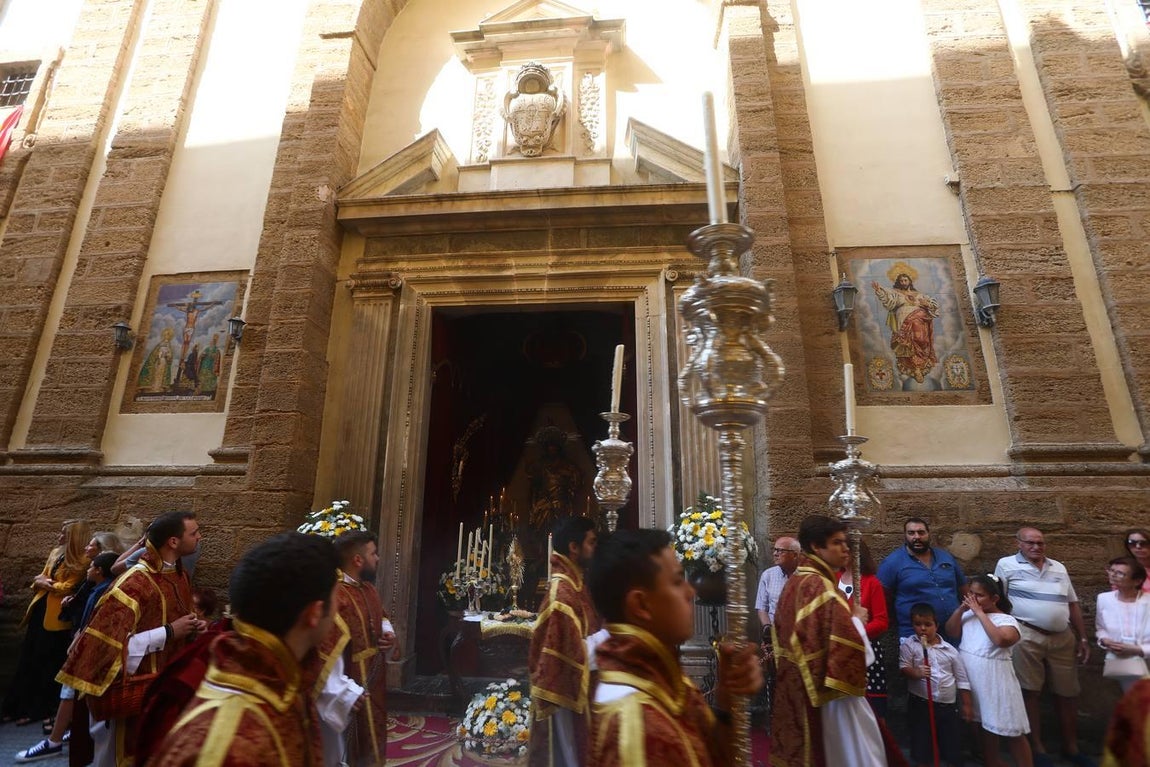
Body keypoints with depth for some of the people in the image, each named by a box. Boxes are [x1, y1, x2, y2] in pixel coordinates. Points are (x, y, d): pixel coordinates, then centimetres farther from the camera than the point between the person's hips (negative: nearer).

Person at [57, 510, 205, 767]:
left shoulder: (179, 575, 1)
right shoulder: (135, 584, -25)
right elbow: (109, 643, -26)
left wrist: (191, 627, -4)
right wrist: (169, 632, -26)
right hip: (130, 692, -7)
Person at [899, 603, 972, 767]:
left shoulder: (950, 649, 3)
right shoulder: (909, 644, -4)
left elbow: (962, 679, 8)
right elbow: (904, 668, -8)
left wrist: (966, 704, 7)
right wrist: (917, 673, -28)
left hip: (948, 705, 2)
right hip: (921, 704, -2)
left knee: (953, 744, 11)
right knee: (922, 743, 5)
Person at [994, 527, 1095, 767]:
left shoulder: (1059, 567, 13)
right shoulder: (1007, 565, -3)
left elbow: (1072, 604, 16)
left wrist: (1083, 638, 12)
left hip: (1062, 638, 5)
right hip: (1027, 637, -5)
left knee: (1068, 694, 12)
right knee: (1030, 693, 1)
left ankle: (1071, 747, 29)